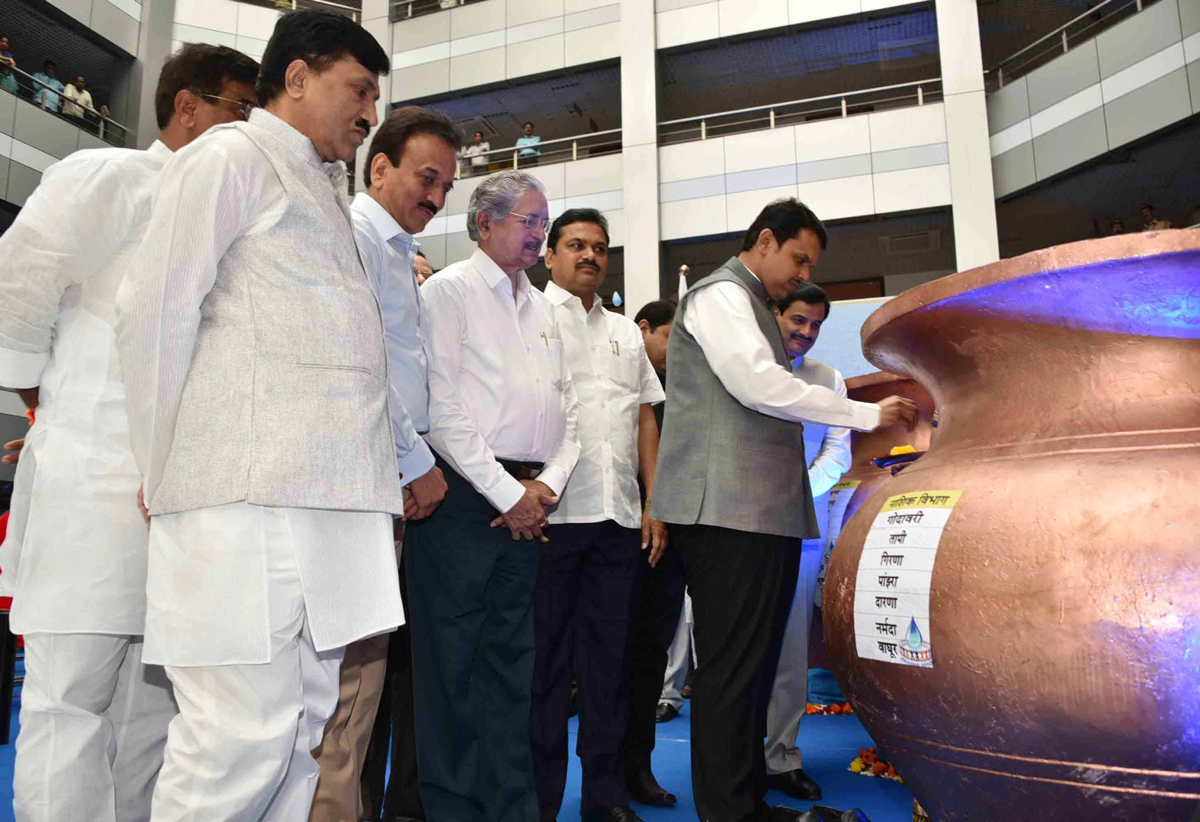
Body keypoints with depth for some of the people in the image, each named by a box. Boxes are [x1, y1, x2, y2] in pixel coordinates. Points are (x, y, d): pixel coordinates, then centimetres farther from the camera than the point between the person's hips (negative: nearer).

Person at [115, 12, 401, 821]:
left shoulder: (327, 194, 27)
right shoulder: (227, 157, 4)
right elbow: (156, 314, -2)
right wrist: (170, 475, -1)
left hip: (331, 503, 8)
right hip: (248, 495, -7)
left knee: (302, 732, 8)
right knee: (244, 737, -7)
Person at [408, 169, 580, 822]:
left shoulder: (541, 307, 20)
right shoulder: (450, 289, 0)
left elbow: (567, 406, 17)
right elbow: (442, 406, -10)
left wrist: (547, 483, 1)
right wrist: (506, 492, -11)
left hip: (528, 504, 6)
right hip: (465, 492, -6)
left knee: (511, 658, 10)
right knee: (453, 657, 0)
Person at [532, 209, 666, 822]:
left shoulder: (626, 332, 22)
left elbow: (645, 418, 20)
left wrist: (654, 503, 12)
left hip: (619, 517, 5)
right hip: (551, 512, -5)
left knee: (610, 656, 10)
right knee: (546, 658, 2)